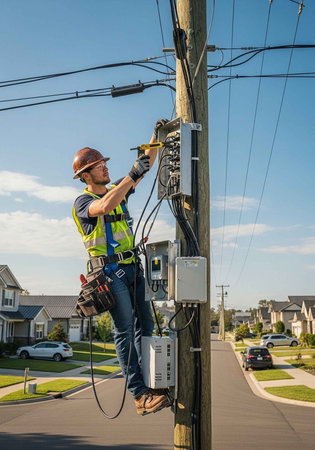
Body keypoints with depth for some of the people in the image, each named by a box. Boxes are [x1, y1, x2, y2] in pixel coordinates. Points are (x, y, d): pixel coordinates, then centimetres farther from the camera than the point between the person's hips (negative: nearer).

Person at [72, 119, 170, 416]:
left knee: (145, 326, 4)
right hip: (110, 270, -7)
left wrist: (156, 138, 10)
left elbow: (145, 165, 21)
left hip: (132, 268, 7)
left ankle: (148, 383, 9)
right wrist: (133, 175, -27)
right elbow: (105, 207, -26)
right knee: (125, 332, -9)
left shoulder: (117, 190, 18)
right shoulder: (83, 202, -2)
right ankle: (140, 396, -10)